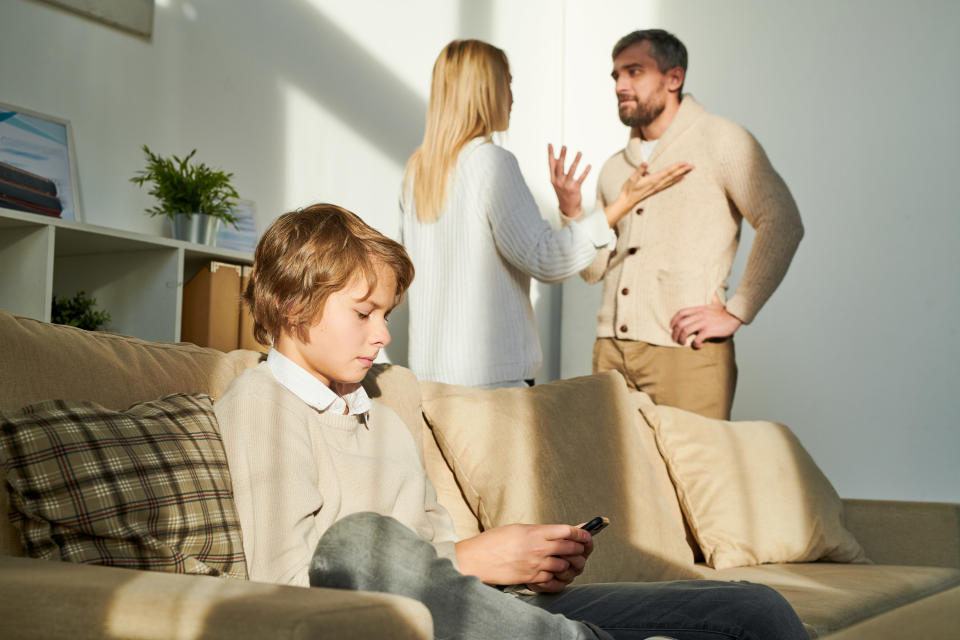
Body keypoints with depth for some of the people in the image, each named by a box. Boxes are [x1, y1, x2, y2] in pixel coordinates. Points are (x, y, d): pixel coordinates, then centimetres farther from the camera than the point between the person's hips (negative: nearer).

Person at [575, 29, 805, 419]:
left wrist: (736, 313, -14)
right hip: (610, 350, 6)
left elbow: (782, 223, -9)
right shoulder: (614, 169, 19)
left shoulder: (720, 141, 0)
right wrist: (572, 213, -1)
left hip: (685, 349, -5)